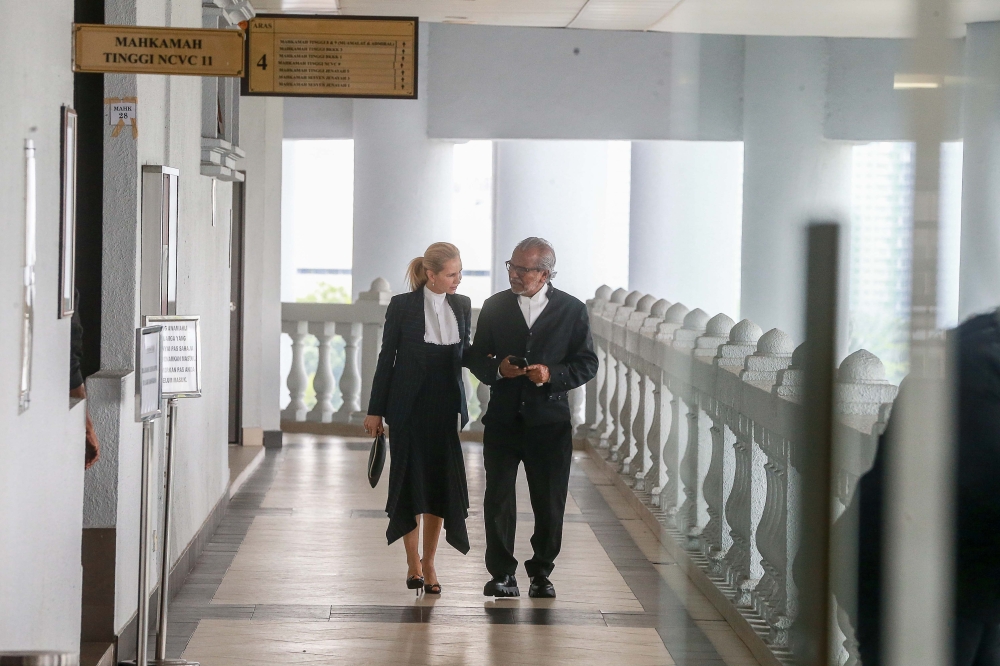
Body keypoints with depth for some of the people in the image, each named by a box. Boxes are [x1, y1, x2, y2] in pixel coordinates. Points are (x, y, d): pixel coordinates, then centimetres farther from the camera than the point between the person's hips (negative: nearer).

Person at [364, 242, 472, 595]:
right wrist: (375, 410, -2)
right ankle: (413, 565, 11)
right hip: (409, 407, -3)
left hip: (446, 407, 3)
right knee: (410, 483, 1)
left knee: (440, 484, 4)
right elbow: (387, 357, -3)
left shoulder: (462, 305, 5)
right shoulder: (403, 305, -6)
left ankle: (429, 563, 16)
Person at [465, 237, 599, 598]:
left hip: (550, 422, -1)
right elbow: (476, 358, 10)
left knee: (550, 503, 5)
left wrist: (552, 375, -16)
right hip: (503, 419, 1)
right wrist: (497, 369, -11)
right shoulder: (495, 306, 6)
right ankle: (502, 575, 6)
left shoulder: (572, 310, 1)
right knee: (498, 500, -1)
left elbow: (587, 364, 1)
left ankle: (541, 573, 19)